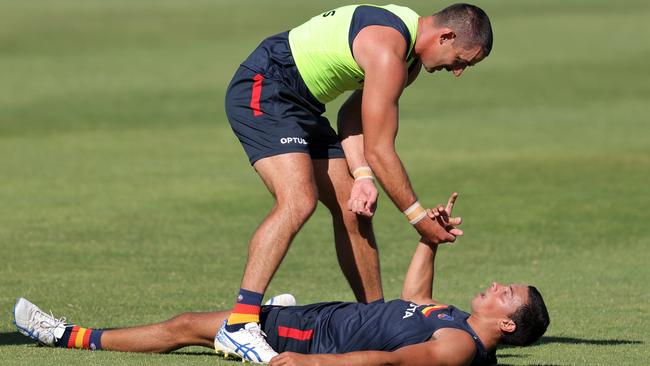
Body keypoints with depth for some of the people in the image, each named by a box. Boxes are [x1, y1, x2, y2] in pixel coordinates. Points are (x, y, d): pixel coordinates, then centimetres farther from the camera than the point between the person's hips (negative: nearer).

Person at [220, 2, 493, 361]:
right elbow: (378, 150, -23)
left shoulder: (409, 58, 8)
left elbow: (353, 115, 11)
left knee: (354, 209, 8)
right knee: (298, 201, -27)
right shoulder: (388, 52, -25)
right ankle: (239, 325, -32)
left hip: (302, 104, 11)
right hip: (261, 92, -11)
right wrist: (420, 218, -15)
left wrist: (361, 177, -5)